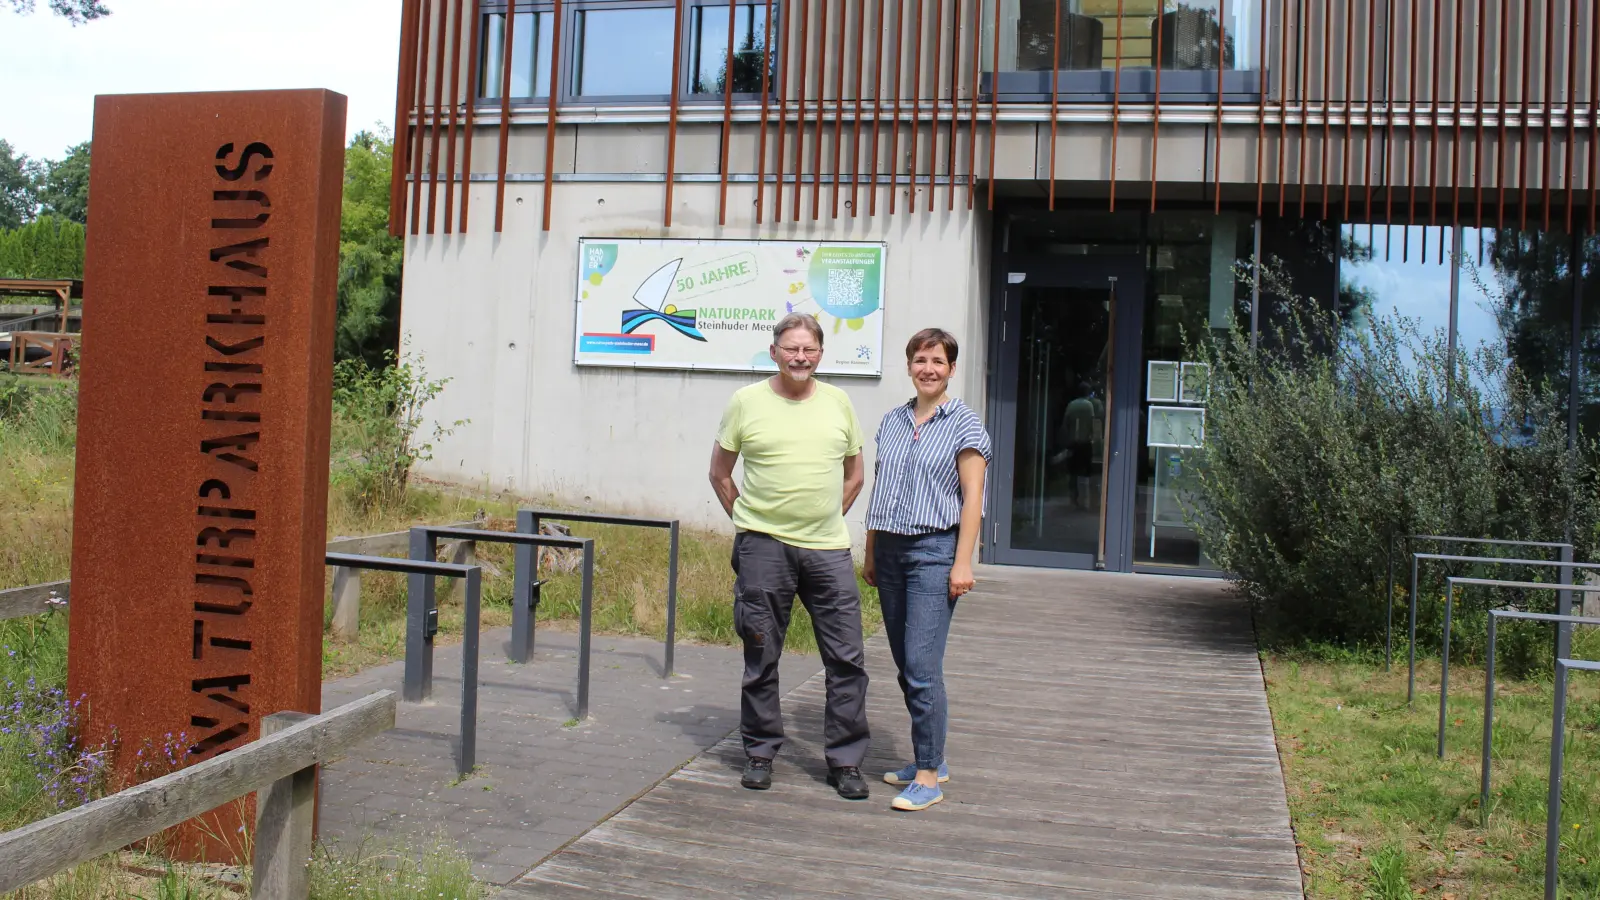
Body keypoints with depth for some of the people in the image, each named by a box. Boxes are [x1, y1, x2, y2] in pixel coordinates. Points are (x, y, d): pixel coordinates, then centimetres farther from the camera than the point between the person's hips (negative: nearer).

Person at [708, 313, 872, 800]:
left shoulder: (838, 402, 8)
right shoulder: (746, 402, 1)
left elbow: (854, 474, 18)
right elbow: (719, 473, 9)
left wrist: (827, 519, 12)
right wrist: (748, 520, 6)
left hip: (829, 549, 2)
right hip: (764, 546, -2)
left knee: (847, 659, 1)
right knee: (761, 657, 6)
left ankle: (845, 760, 14)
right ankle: (759, 753, 21)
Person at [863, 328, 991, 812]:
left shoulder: (964, 422, -3)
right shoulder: (892, 422, 14)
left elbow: (972, 495, -7)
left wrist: (963, 562, -14)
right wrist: (870, 553, 15)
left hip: (934, 549, -6)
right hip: (890, 550, 6)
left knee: (922, 665, -12)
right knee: (904, 665, 10)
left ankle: (928, 777, -5)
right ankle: (932, 758, 23)